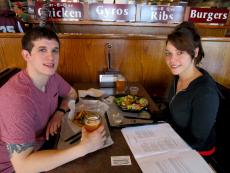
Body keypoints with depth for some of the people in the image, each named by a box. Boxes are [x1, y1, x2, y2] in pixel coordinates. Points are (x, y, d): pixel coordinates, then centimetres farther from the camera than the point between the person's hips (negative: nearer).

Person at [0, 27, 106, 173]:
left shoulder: (51, 76, -11)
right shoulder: (18, 98, -33)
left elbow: (71, 93, 7)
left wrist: (60, 112, -12)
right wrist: (84, 148, -37)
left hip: (39, 147, 6)